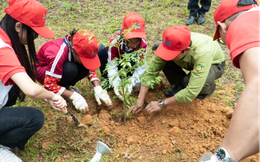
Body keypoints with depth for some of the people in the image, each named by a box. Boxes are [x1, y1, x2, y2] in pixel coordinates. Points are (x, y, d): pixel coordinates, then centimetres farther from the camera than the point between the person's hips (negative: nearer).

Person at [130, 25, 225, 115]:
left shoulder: (202, 53, -44)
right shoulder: (170, 45, -32)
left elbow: (191, 93, -45)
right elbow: (151, 70, -27)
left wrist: (162, 104, -38)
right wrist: (140, 100, -31)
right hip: (190, 61, 5)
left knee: (188, 81, -40)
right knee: (157, 46, -18)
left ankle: (209, 87, -1)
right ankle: (180, 84, -1)